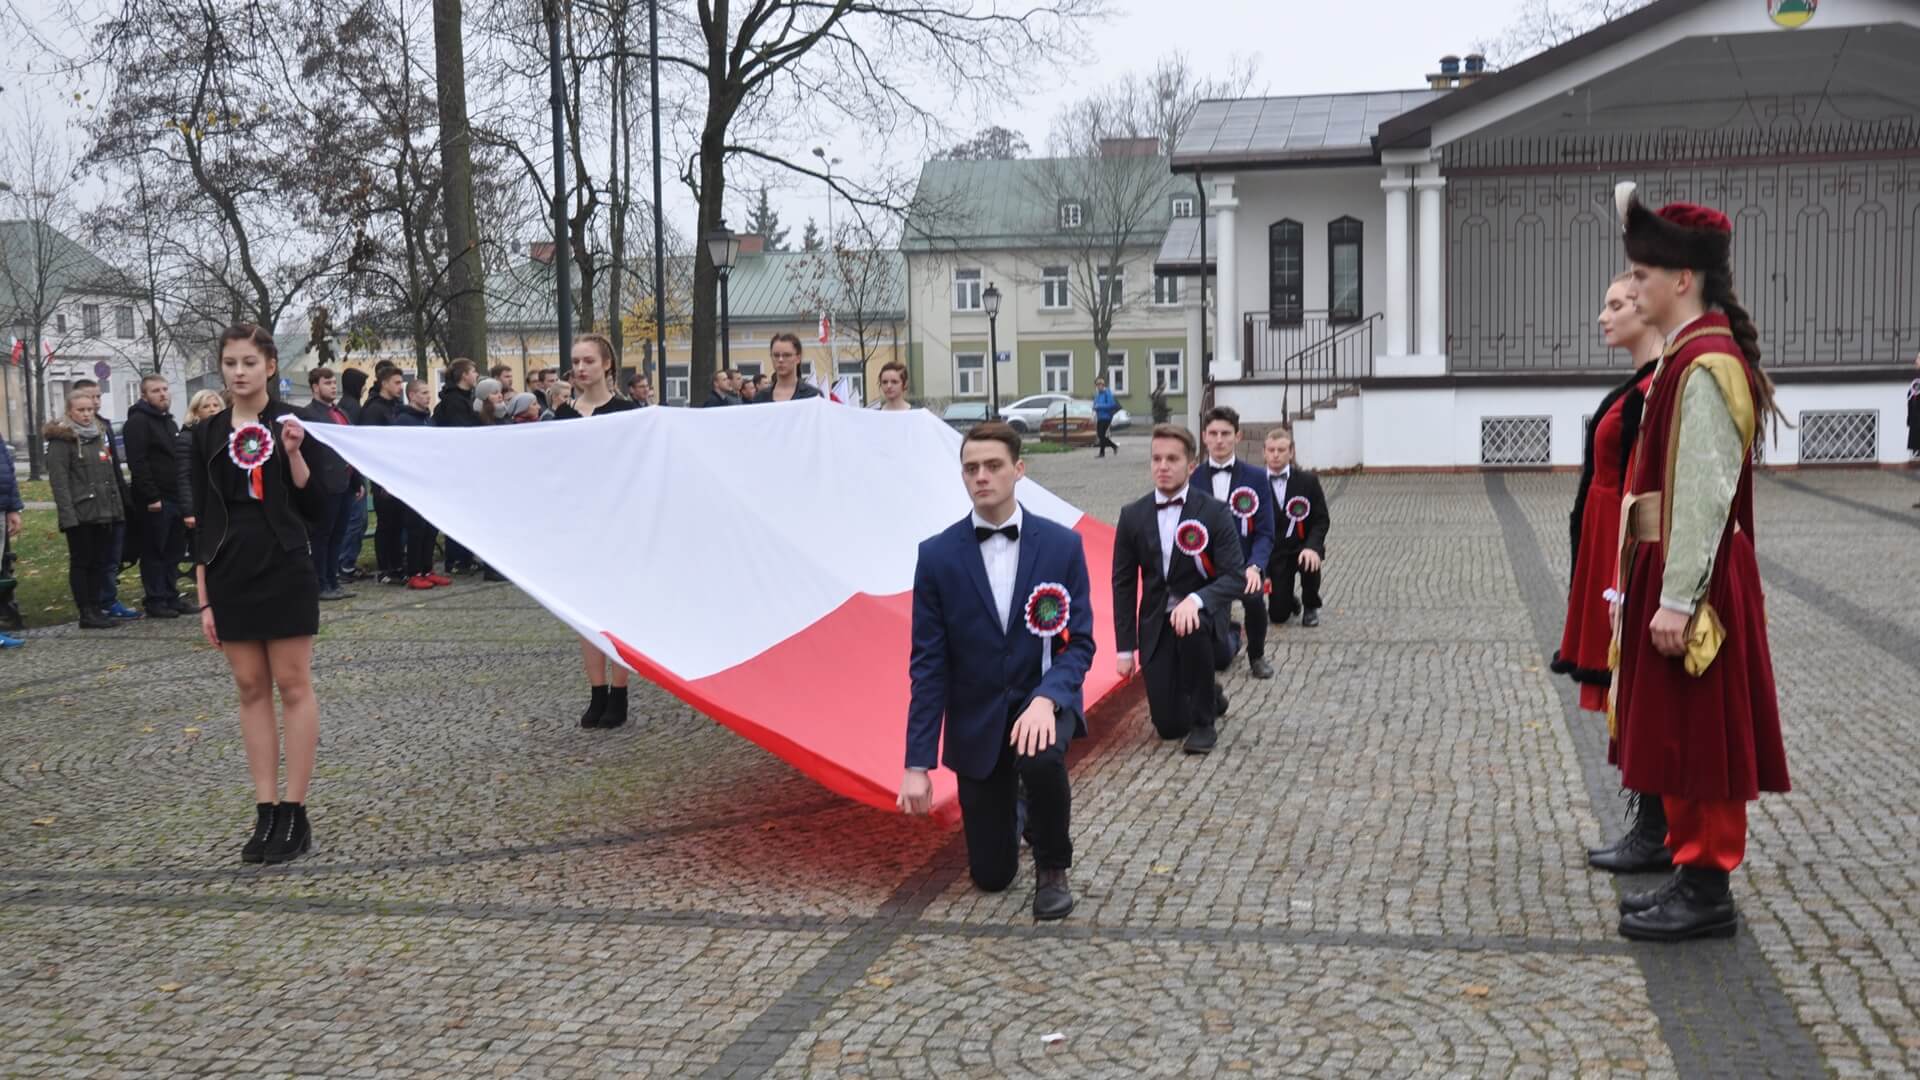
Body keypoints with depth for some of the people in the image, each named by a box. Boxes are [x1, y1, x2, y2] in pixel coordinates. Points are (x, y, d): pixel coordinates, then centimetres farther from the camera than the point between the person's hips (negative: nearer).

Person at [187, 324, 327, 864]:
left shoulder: (293, 423, -1)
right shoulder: (208, 433, 7)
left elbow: (314, 508, -3)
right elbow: (203, 518, 7)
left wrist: (293, 454, -17)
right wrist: (204, 597, 4)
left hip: (284, 570, -3)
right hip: (230, 572, 3)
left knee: (292, 686, -1)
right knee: (251, 689, 6)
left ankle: (295, 813, 5)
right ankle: (266, 813, 12)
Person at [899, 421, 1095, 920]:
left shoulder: (1062, 544, -9)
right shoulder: (937, 555, -9)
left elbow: (1079, 642, -8)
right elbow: (928, 664, -8)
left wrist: (1046, 699, -29)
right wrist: (917, 763, -12)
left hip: (1042, 701, -1)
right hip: (975, 720, 1)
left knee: (1042, 757, -38)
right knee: (991, 875, 5)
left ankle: (1053, 868, -7)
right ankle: (1015, 799, 42)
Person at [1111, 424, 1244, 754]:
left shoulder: (1215, 512, -11)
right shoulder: (1133, 515, -3)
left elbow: (1235, 576, -16)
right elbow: (1123, 584, 3)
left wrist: (1195, 600, -35)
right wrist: (1125, 648, 0)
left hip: (1201, 614, -2)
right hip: (1155, 624, 2)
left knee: (1191, 629, -40)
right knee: (1169, 726, -5)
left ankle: (1203, 723, -16)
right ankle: (1202, 695, 34)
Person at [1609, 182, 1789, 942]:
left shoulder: (1705, 366, -18)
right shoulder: (1690, 355, 12)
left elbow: (1704, 494, -22)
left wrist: (1677, 601, -22)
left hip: (1691, 579, -10)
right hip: (1669, 569, 10)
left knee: (1698, 732, -1)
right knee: (1678, 733, 15)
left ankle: (1706, 893, 8)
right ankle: (1694, 873, 24)